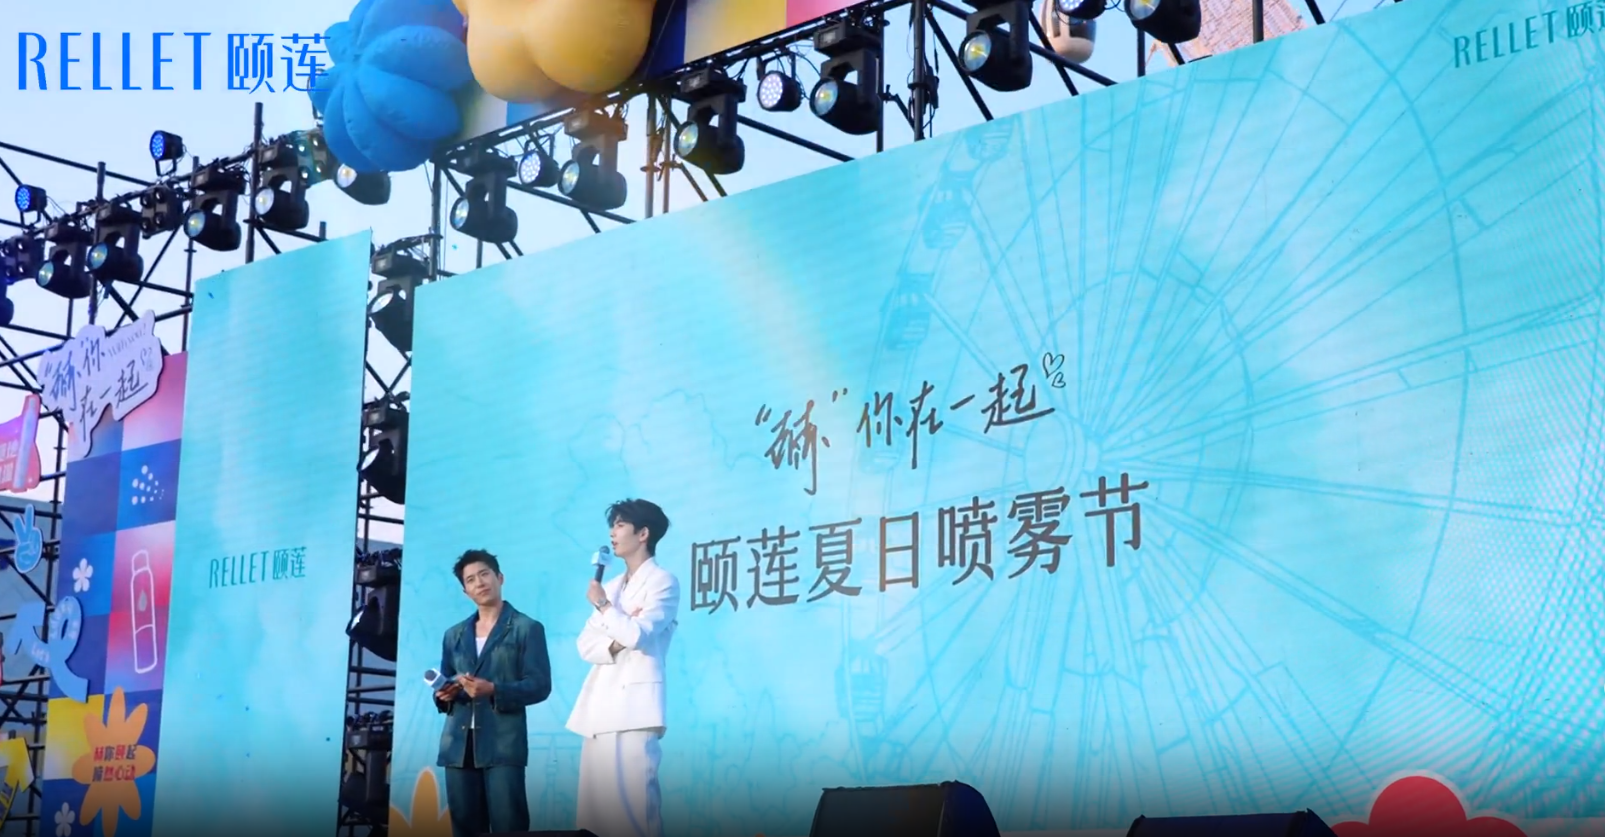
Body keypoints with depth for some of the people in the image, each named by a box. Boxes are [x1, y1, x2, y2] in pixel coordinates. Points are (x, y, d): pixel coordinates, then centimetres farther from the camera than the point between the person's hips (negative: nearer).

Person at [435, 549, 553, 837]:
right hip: (458, 745, 5)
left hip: (503, 744, -5)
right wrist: (443, 694, 0)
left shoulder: (527, 628, 5)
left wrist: (494, 690, -18)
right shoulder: (454, 634, 20)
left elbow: (540, 685, -3)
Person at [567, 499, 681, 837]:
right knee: (597, 805, 4)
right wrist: (614, 644, -7)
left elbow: (638, 635, -14)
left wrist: (603, 606, -1)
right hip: (599, 707, 8)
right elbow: (585, 645, 13)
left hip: (634, 705, -8)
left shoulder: (662, 581, 0)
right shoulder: (611, 586, 22)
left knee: (632, 803, -14)